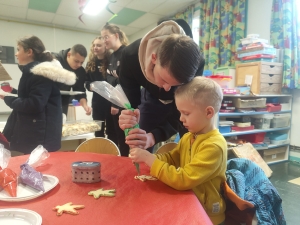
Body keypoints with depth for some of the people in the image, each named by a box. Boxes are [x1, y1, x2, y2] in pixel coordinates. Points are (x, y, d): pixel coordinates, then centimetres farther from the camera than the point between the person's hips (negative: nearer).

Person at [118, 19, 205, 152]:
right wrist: (128, 117, -48)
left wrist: (154, 136, -48)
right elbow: (130, 101, -23)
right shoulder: (131, 56, -35)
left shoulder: (195, 65, -38)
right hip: (152, 97, 1)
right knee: (141, 149, 1)